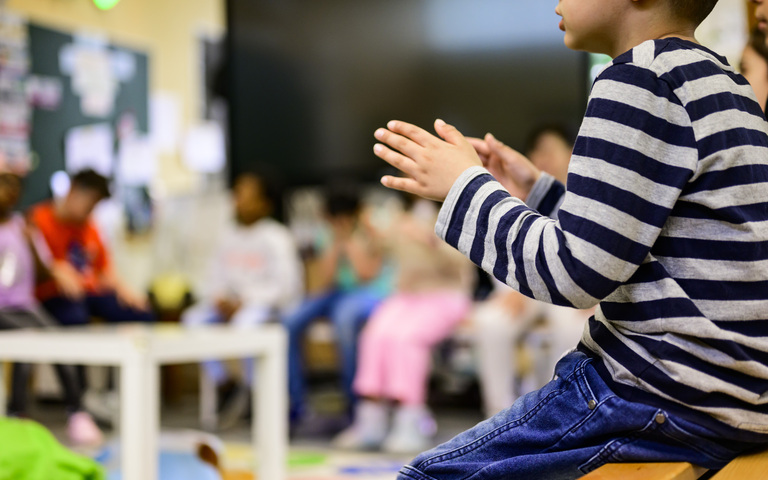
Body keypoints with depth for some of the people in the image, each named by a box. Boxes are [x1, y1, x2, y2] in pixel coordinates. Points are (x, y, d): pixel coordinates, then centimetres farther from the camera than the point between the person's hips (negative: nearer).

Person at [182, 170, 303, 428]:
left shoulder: (275, 237, -8)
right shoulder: (228, 236, 12)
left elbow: (287, 285, -15)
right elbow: (215, 278, 14)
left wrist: (245, 303, -19)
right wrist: (220, 300, -9)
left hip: (271, 303, -6)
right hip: (234, 303, 6)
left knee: (246, 322, -38)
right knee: (194, 319, -18)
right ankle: (227, 386, -7)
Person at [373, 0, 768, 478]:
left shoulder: (640, 82, -16)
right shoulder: (722, 82, 15)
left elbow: (577, 272, -17)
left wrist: (467, 187, -6)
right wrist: (536, 193, 19)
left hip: (672, 401, -11)